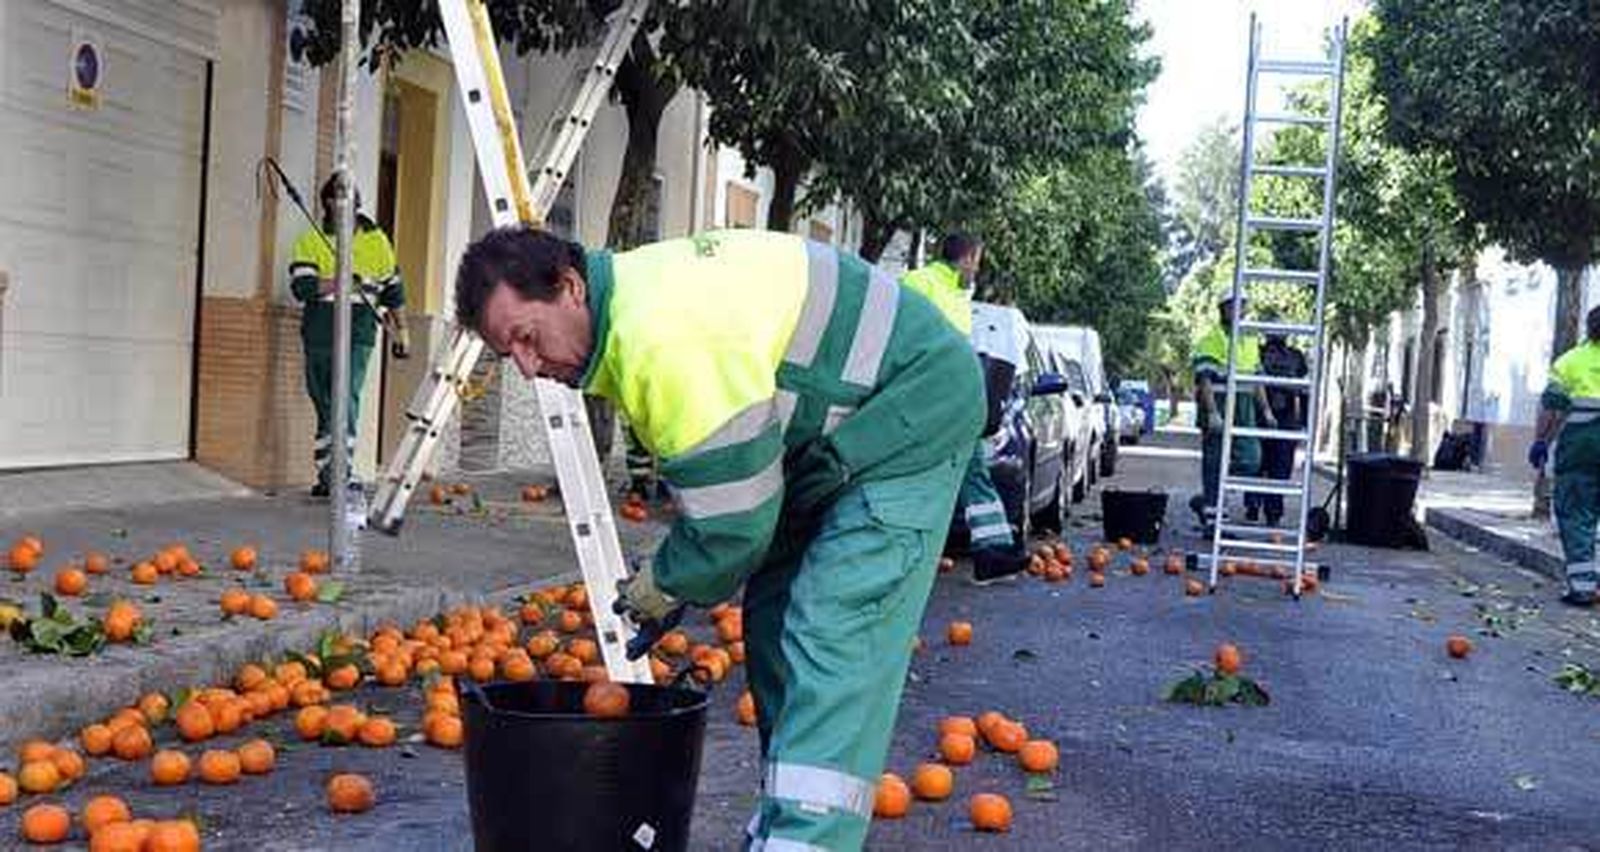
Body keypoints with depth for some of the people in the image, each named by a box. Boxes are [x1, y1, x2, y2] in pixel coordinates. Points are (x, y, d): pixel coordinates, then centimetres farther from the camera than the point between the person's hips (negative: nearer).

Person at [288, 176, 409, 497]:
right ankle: (326, 475, 20)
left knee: (347, 399, -18)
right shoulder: (310, 241, 5)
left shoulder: (376, 240, 10)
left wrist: (401, 331, 19)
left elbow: (393, 289, 18)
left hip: (357, 336, -2)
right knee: (323, 406, 10)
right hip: (318, 335, 2)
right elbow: (302, 287, -9)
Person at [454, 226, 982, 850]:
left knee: (833, 645, -19)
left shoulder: (662, 337, -31)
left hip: (907, 418, -10)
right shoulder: (631, 299, 4)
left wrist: (666, 586, -8)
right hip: (839, 432, 11)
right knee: (773, 622, 12)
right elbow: (717, 478, 13)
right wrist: (671, 580, 6)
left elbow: (736, 515, -26)